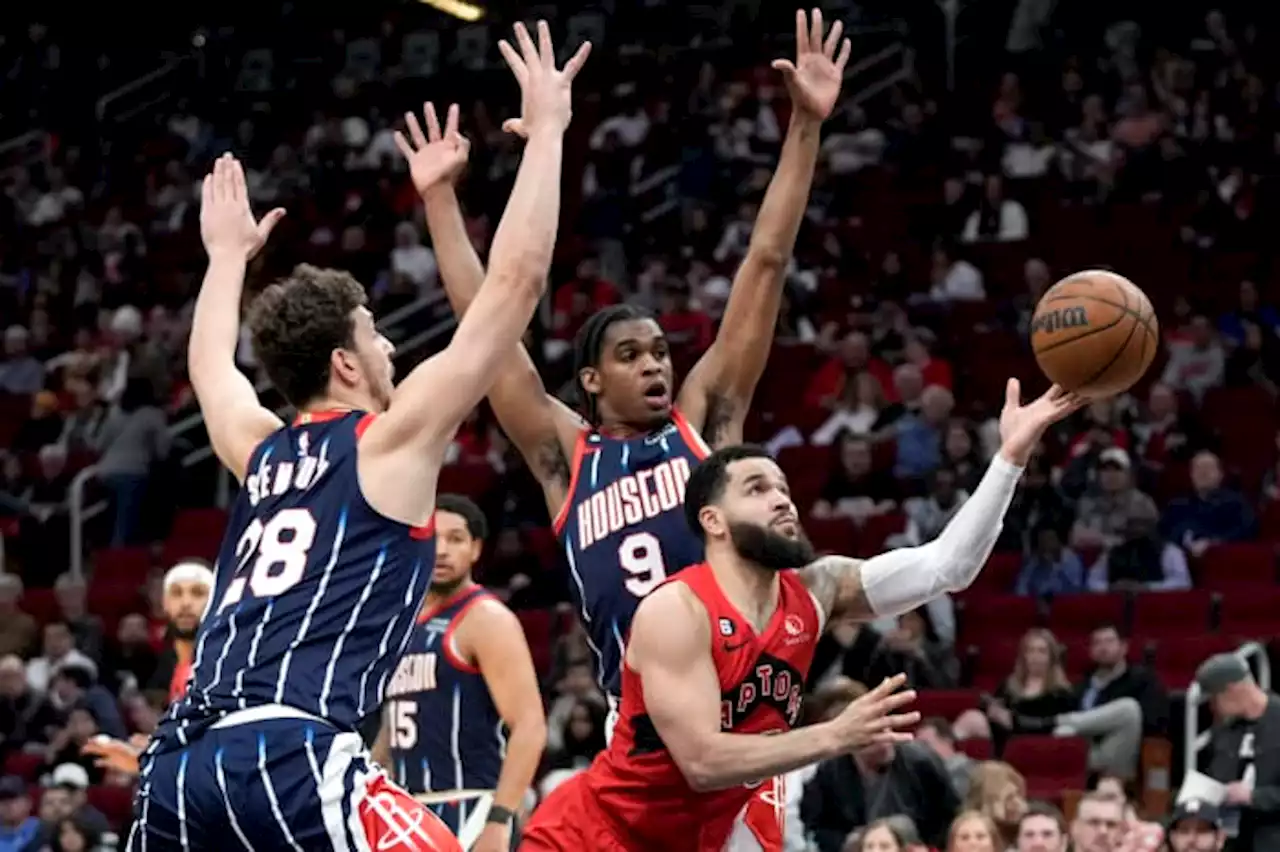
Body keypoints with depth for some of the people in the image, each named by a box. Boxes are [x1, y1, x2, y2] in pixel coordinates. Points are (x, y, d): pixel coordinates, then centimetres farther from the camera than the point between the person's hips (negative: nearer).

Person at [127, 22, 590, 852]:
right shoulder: (390, 440, 7)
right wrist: (547, 130, 13)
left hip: (179, 760, 7)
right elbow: (517, 280, 6)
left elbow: (209, 367, 49)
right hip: (290, 758, -7)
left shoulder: (260, 453, 24)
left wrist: (228, 255, 63)